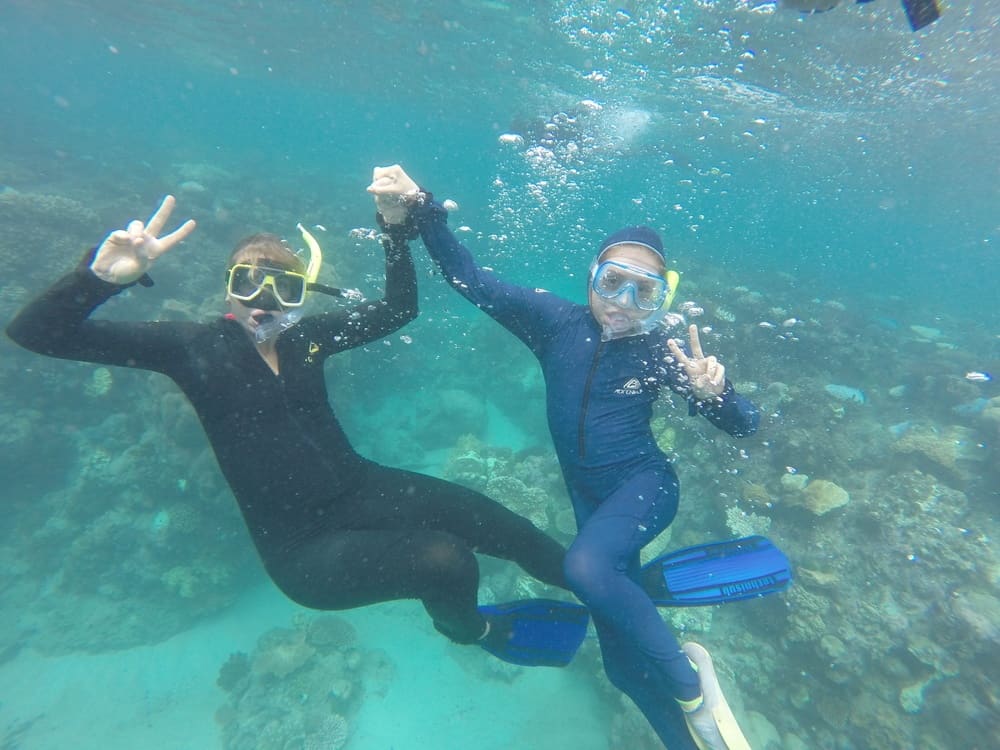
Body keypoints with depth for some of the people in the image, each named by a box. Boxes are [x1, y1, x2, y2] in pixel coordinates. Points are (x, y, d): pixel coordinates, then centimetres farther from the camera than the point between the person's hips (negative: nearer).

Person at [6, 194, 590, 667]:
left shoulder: (306, 336, 2)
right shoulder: (194, 346, -7)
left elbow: (400, 310, 6)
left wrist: (396, 229, -5)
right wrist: (102, 277, -30)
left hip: (359, 491, 4)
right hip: (300, 543, -4)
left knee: (485, 519, -11)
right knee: (446, 561, -25)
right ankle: (476, 630, 15)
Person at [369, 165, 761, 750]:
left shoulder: (661, 351, -12)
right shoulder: (557, 321, -9)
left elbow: (744, 426, -8)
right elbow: (474, 281, -12)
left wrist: (715, 392, -30)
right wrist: (421, 214, -25)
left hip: (645, 483, -3)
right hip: (589, 493, 3)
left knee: (584, 566, -34)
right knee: (625, 662, 10)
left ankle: (688, 678, -6)